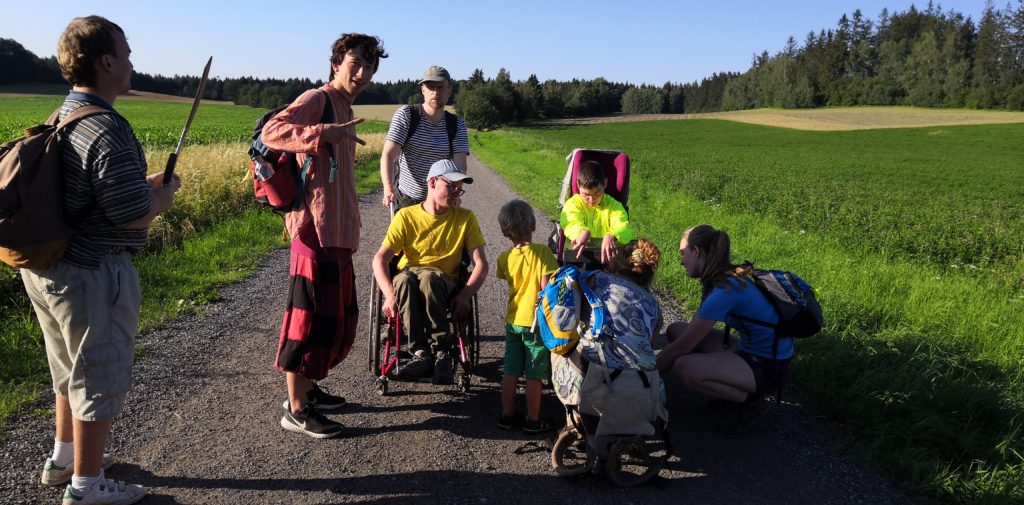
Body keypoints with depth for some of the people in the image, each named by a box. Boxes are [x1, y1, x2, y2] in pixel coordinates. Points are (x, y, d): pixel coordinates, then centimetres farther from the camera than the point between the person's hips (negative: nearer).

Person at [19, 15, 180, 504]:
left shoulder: (62, 118, 8)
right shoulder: (107, 130, -22)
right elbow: (134, 216, -25)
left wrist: (144, 183, 13)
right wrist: (164, 192, -6)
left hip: (47, 267, 10)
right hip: (93, 275, -9)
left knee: (70, 369, 25)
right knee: (99, 378, 6)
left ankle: (63, 457, 42)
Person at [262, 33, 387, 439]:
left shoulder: (343, 107, 19)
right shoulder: (317, 99, -8)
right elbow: (271, 132, -23)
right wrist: (323, 134, -34)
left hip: (338, 232, 10)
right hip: (316, 229, -10)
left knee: (340, 313, 17)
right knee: (312, 315, -4)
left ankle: (307, 388, 31)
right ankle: (296, 409, 7)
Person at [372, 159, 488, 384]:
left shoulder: (465, 218, 7)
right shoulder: (406, 216, 4)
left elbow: (481, 265, 0)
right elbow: (380, 258, -3)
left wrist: (465, 296, -18)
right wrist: (390, 294, -21)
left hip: (444, 284, 0)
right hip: (408, 280, 1)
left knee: (428, 277, -36)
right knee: (404, 278, -36)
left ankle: (442, 352, -31)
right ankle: (421, 353, -37)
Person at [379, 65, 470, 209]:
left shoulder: (457, 125, 0)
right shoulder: (405, 115, -6)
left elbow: (459, 165, -10)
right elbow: (388, 154, -14)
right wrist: (388, 189, -30)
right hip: (407, 198, -2)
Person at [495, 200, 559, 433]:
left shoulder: (504, 258, -4)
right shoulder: (543, 252, -16)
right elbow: (546, 287, -17)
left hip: (512, 321, 4)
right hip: (536, 322, -4)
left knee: (510, 371, 15)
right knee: (534, 375, 6)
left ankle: (507, 415, 24)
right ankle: (533, 421, 16)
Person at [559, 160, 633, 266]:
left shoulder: (613, 205, 5)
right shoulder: (572, 204, 4)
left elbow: (624, 230, -14)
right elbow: (570, 225, -17)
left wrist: (611, 236, -40)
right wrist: (583, 232, -43)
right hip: (578, 254, -3)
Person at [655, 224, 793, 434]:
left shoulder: (725, 290, -26)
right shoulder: (728, 278, 3)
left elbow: (682, 347, -24)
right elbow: (694, 331, 11)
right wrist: (660, 359, 5)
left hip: (769, 367, -9)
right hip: (748, 351, 9)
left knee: (684, 368, -29)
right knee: (676, 330, 3)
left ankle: (751, 401, -5)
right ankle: (735, 387, 11)